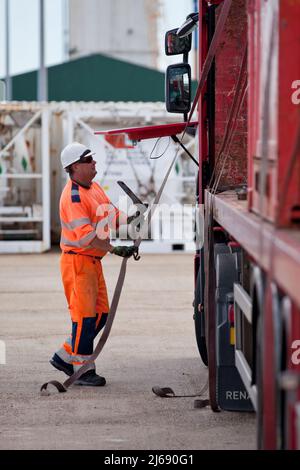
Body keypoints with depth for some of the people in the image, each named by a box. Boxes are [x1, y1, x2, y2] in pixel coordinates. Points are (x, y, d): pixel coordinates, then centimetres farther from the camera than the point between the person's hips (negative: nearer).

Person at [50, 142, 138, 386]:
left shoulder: (94, 187, 12)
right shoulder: (73, 196, -19)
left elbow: (113, 216, 16)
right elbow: (85, 235, -27)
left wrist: (130, 219, -4)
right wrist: (114, 249, -32)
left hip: (93, 261, 10)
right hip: (77, 261, -10)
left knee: (100, 314, 12)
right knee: (85, 316, -6)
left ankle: (65, 357, 21)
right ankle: (82, 370, 3)